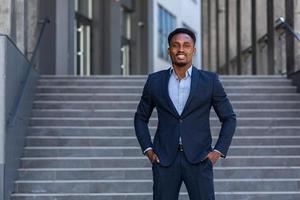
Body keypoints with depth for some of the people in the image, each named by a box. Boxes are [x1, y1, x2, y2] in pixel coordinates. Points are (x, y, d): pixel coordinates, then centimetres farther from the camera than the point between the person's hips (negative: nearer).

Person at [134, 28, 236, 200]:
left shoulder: (210, 80, 1)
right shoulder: (155, 81, 5)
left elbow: (229, 118, 7)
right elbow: (141, 118, 16)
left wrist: (219, 151, -3)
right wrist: (147, 149, 3)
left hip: (199, 159, -1)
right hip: (164, 160, 1)